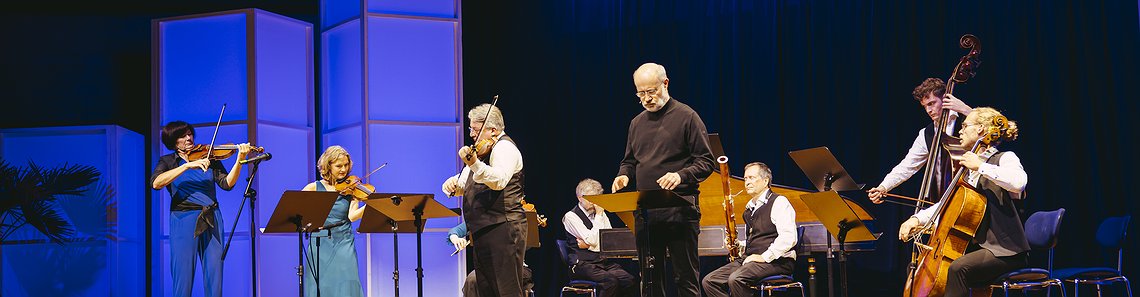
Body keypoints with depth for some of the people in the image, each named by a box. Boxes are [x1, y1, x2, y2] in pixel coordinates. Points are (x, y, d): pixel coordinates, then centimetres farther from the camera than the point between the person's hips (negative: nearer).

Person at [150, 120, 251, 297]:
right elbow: (156, 183, -14)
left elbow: (227, 183, -1)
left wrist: (239, 160, -16)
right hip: (183, 221, -2)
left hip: (211, 220, 2)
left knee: (215, 279, 0)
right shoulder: (167, 161, 6)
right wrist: (187, 165, -20)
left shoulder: (209, 158, 11)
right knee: (183, 281, -4)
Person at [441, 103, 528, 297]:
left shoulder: (505, 148, -9)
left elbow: (499, 180, -29)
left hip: (502, 231, -10)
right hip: (482, 232, 10)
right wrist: (454, 183, -1)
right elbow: (465, 185, 22)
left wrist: (474, 164, -44)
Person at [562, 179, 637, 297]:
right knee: (610, 281, -34)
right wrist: (598, 216, -5)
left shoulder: (601, 214, 19)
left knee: (629, 281, -22)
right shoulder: (571, 216, -1)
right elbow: (592, 240, -12)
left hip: (605, 261, 6)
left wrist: (589, 244, -5)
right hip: (583, 264, -6)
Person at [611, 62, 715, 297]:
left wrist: (681, 176, -21)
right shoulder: (637, 123, 17)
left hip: (679, 211, -6)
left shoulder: (686, 117, -1)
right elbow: (629, 161, 25)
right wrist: (623, 176, 2)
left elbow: (706, 162, -4)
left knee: (686, 277, -5)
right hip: (645, 212, 6)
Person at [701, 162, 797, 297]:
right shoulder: (749, 208, 22)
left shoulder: (779, 202, -5)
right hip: (749, 258, 9)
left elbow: (788, 238, -18)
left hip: (776, 260, -9)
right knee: (709, 281, -9)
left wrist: (765, 257, -20)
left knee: (736, 279, -34)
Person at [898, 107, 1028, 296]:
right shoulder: (969, 171, 18)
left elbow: (1018, 182, -30)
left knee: (958, 268, -32)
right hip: (978, 245, 9)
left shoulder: (1004, 158, -6)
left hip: (1006, 251, -9)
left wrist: (981, 166, -23)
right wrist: (917, 219, 4)